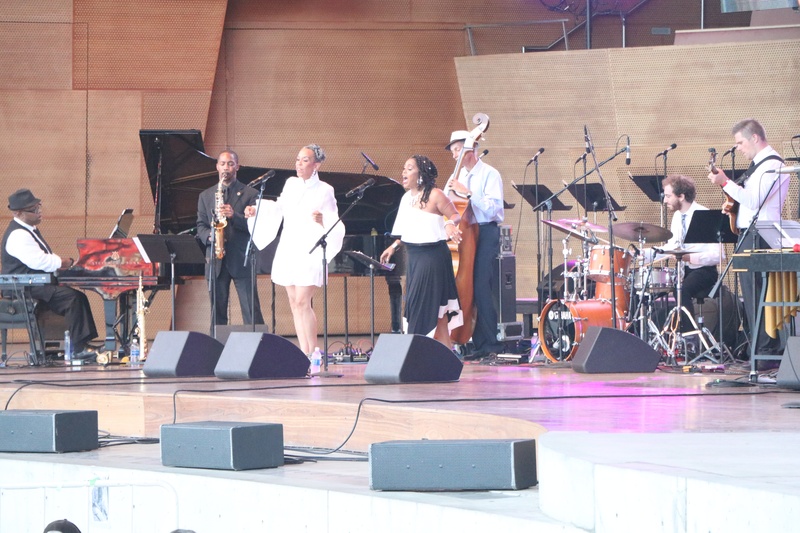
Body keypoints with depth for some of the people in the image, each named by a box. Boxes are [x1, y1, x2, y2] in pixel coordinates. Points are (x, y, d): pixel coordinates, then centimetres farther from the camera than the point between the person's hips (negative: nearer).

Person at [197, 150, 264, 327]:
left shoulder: (250, 194, 6)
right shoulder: (205, 196, 16)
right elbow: (200, 226, 14)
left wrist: (234, 216, -18)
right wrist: (209, 236, -9)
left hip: (241, 259, -3)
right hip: (215, 260, 3)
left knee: (251, 312, -6)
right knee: (217, 311, 4)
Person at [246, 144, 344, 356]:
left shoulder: (324, 190, -3)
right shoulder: (291, 184, 11)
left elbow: (334, 224, -5)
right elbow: (279, 208, 26)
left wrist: (322, 221, -26)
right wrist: (257, 210, 13)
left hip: (310, 251, -6)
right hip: (288, 249, 6)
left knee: (302, 302, -15)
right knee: (294, 303, 5)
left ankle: (313, 352, -10)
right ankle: (305, 354, 8)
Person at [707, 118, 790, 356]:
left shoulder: (772, 165, -12)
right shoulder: (758, 164, 20)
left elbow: (753, 200, -20)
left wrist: (725, 183, -20)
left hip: (759, 237, -10)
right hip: (748, 236, 10)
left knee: (757, 298, -10)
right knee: (752, 296, 10)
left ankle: (766, 351, -9)